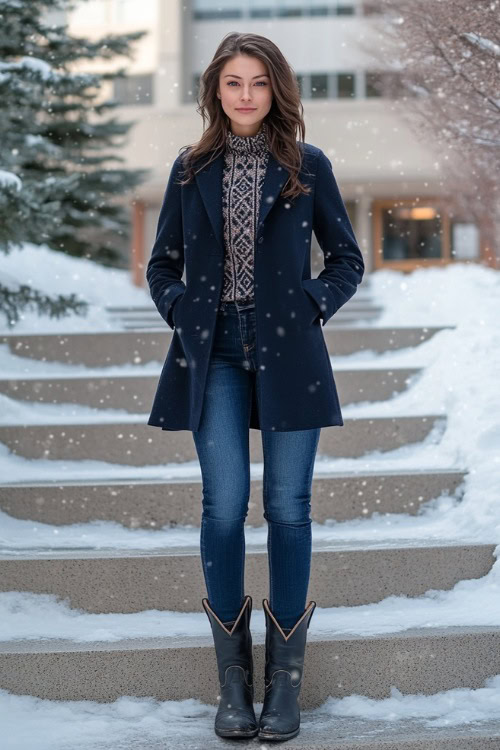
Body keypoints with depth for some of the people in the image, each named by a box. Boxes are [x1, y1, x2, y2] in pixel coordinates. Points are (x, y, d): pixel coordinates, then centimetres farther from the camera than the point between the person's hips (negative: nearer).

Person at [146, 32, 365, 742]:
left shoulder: (308, 166, 6)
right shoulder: (191, 170, 11)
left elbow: (347, 259, 11)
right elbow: (163, 264, 17)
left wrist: (312, 307, -3)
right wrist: (182, 313, 1)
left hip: (287, 353, -1)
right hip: (214, 357, 1)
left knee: (287, 508, 1)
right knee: (224, 506, -3)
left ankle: (285, 680, 11)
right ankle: (233, 679, 9)